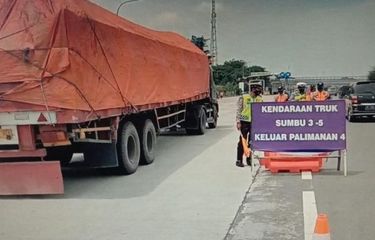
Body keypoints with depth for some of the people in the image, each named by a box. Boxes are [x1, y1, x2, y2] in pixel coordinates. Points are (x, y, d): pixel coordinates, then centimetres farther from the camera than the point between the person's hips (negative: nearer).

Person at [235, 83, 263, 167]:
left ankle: (249, 159, 17)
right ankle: (239, 160, 2)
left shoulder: (260, 99, 9)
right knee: (242, 141, -3)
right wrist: (238, 122, -8)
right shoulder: (243, 98, -2)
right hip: (244, 122, -4)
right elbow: (239, 110, -3)